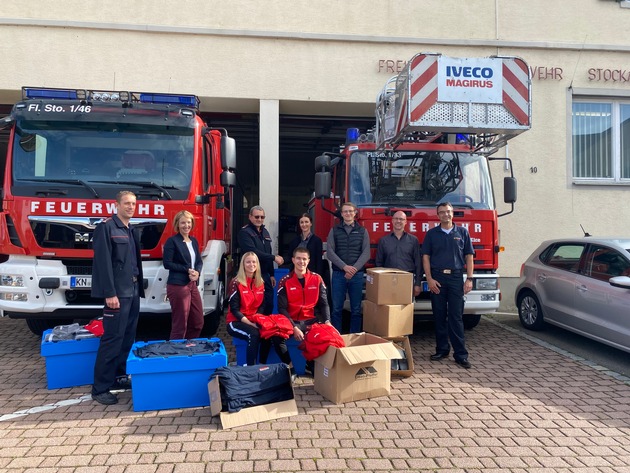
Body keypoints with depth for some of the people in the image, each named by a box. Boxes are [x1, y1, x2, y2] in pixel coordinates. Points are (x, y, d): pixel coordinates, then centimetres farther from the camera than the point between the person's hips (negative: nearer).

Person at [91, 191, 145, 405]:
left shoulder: (131, 231, 17)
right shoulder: (106, 227, -9)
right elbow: (103, 262, -17)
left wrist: (139, 289, 15)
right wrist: (110, 293, -21)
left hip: (133, 292, 9)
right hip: (117, 293, -9)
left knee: (128, 338, 13)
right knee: (112, 339, -8)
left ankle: (119, 377, 25)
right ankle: (100, 388, 0)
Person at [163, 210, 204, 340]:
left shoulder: (194, 241, 14)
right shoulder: (172, 241, -7)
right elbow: (167, 263, -11)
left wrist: (197, 272, -6)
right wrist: (187, 270, -15)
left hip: (193, 285, 7)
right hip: (178, 286, -7)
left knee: (198, 322, 11)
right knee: (180, 325, -1)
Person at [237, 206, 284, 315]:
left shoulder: (265, 232, 17)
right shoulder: (245, 232, -8)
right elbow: (253, 252, -21)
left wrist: (271, 274, 18)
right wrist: (274, 258, -16)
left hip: (265, 275, 7)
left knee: (269, 304, 8)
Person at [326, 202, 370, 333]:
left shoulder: (363, 231, 8)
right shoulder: (334, 231, 7)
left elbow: (366, 253, 0)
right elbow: (330, 252, -2)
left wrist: (354, 269, -13)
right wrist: (345, 266, -13)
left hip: (357, 275, 1)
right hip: (338, 274, 0)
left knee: (356, 309, 4)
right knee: (337, 308, 2)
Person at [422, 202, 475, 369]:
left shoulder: (462, 232, 8)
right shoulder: (431, 234, 8)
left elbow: (469, 256, 7)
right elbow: (426, 257, 5)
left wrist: (469, 279, -2)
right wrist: (429, 279, -5)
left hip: (456, 278, -1)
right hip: (437, 278, 1)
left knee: (456, 317, -2)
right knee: (439, 316, 6)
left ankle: (460, 354, 1)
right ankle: (442, 349, 16)